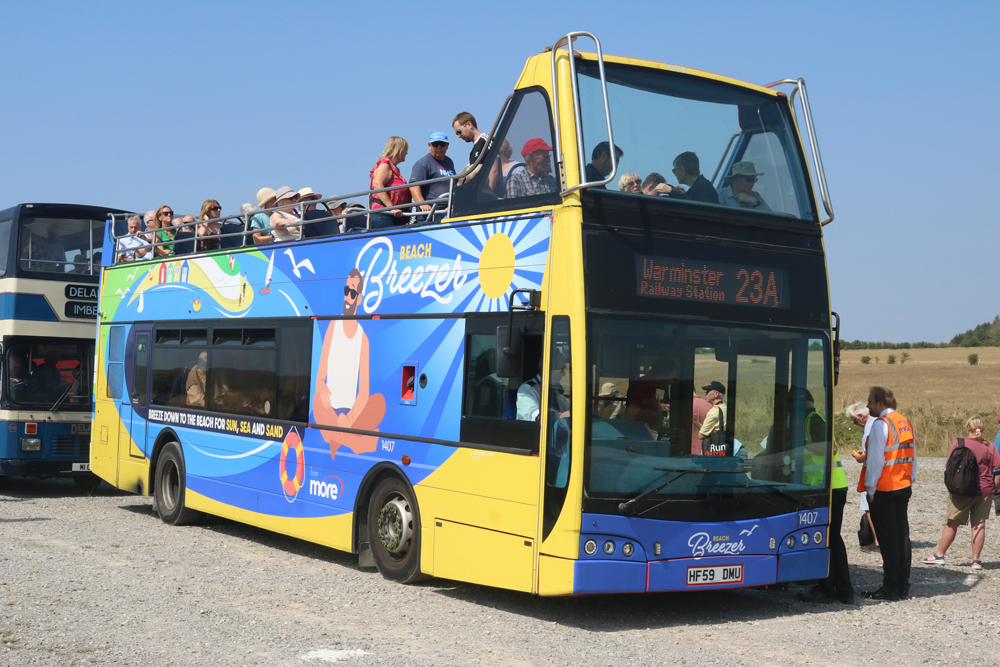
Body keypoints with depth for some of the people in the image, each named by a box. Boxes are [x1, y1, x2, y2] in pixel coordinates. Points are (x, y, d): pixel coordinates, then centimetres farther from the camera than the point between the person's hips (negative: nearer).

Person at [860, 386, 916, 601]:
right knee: (902, 536, 10)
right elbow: (912, 457, 16)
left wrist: (870, 489, -10)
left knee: (888, 539, -4)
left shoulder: (881, 424, -14)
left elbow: (876, 460, -16)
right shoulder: (905, 422, 12)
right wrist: (909, 482, 20)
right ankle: (903, 587, 15)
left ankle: (890, 588, -1)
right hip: (903, 487, 8)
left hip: (884, 490, -8)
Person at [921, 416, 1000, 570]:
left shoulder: (959, 443, -6)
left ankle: (939, 555, 14)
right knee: (979, 524, 5)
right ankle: (976, 560, 7)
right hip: (985, 490, 2)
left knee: (952, 523, 6)